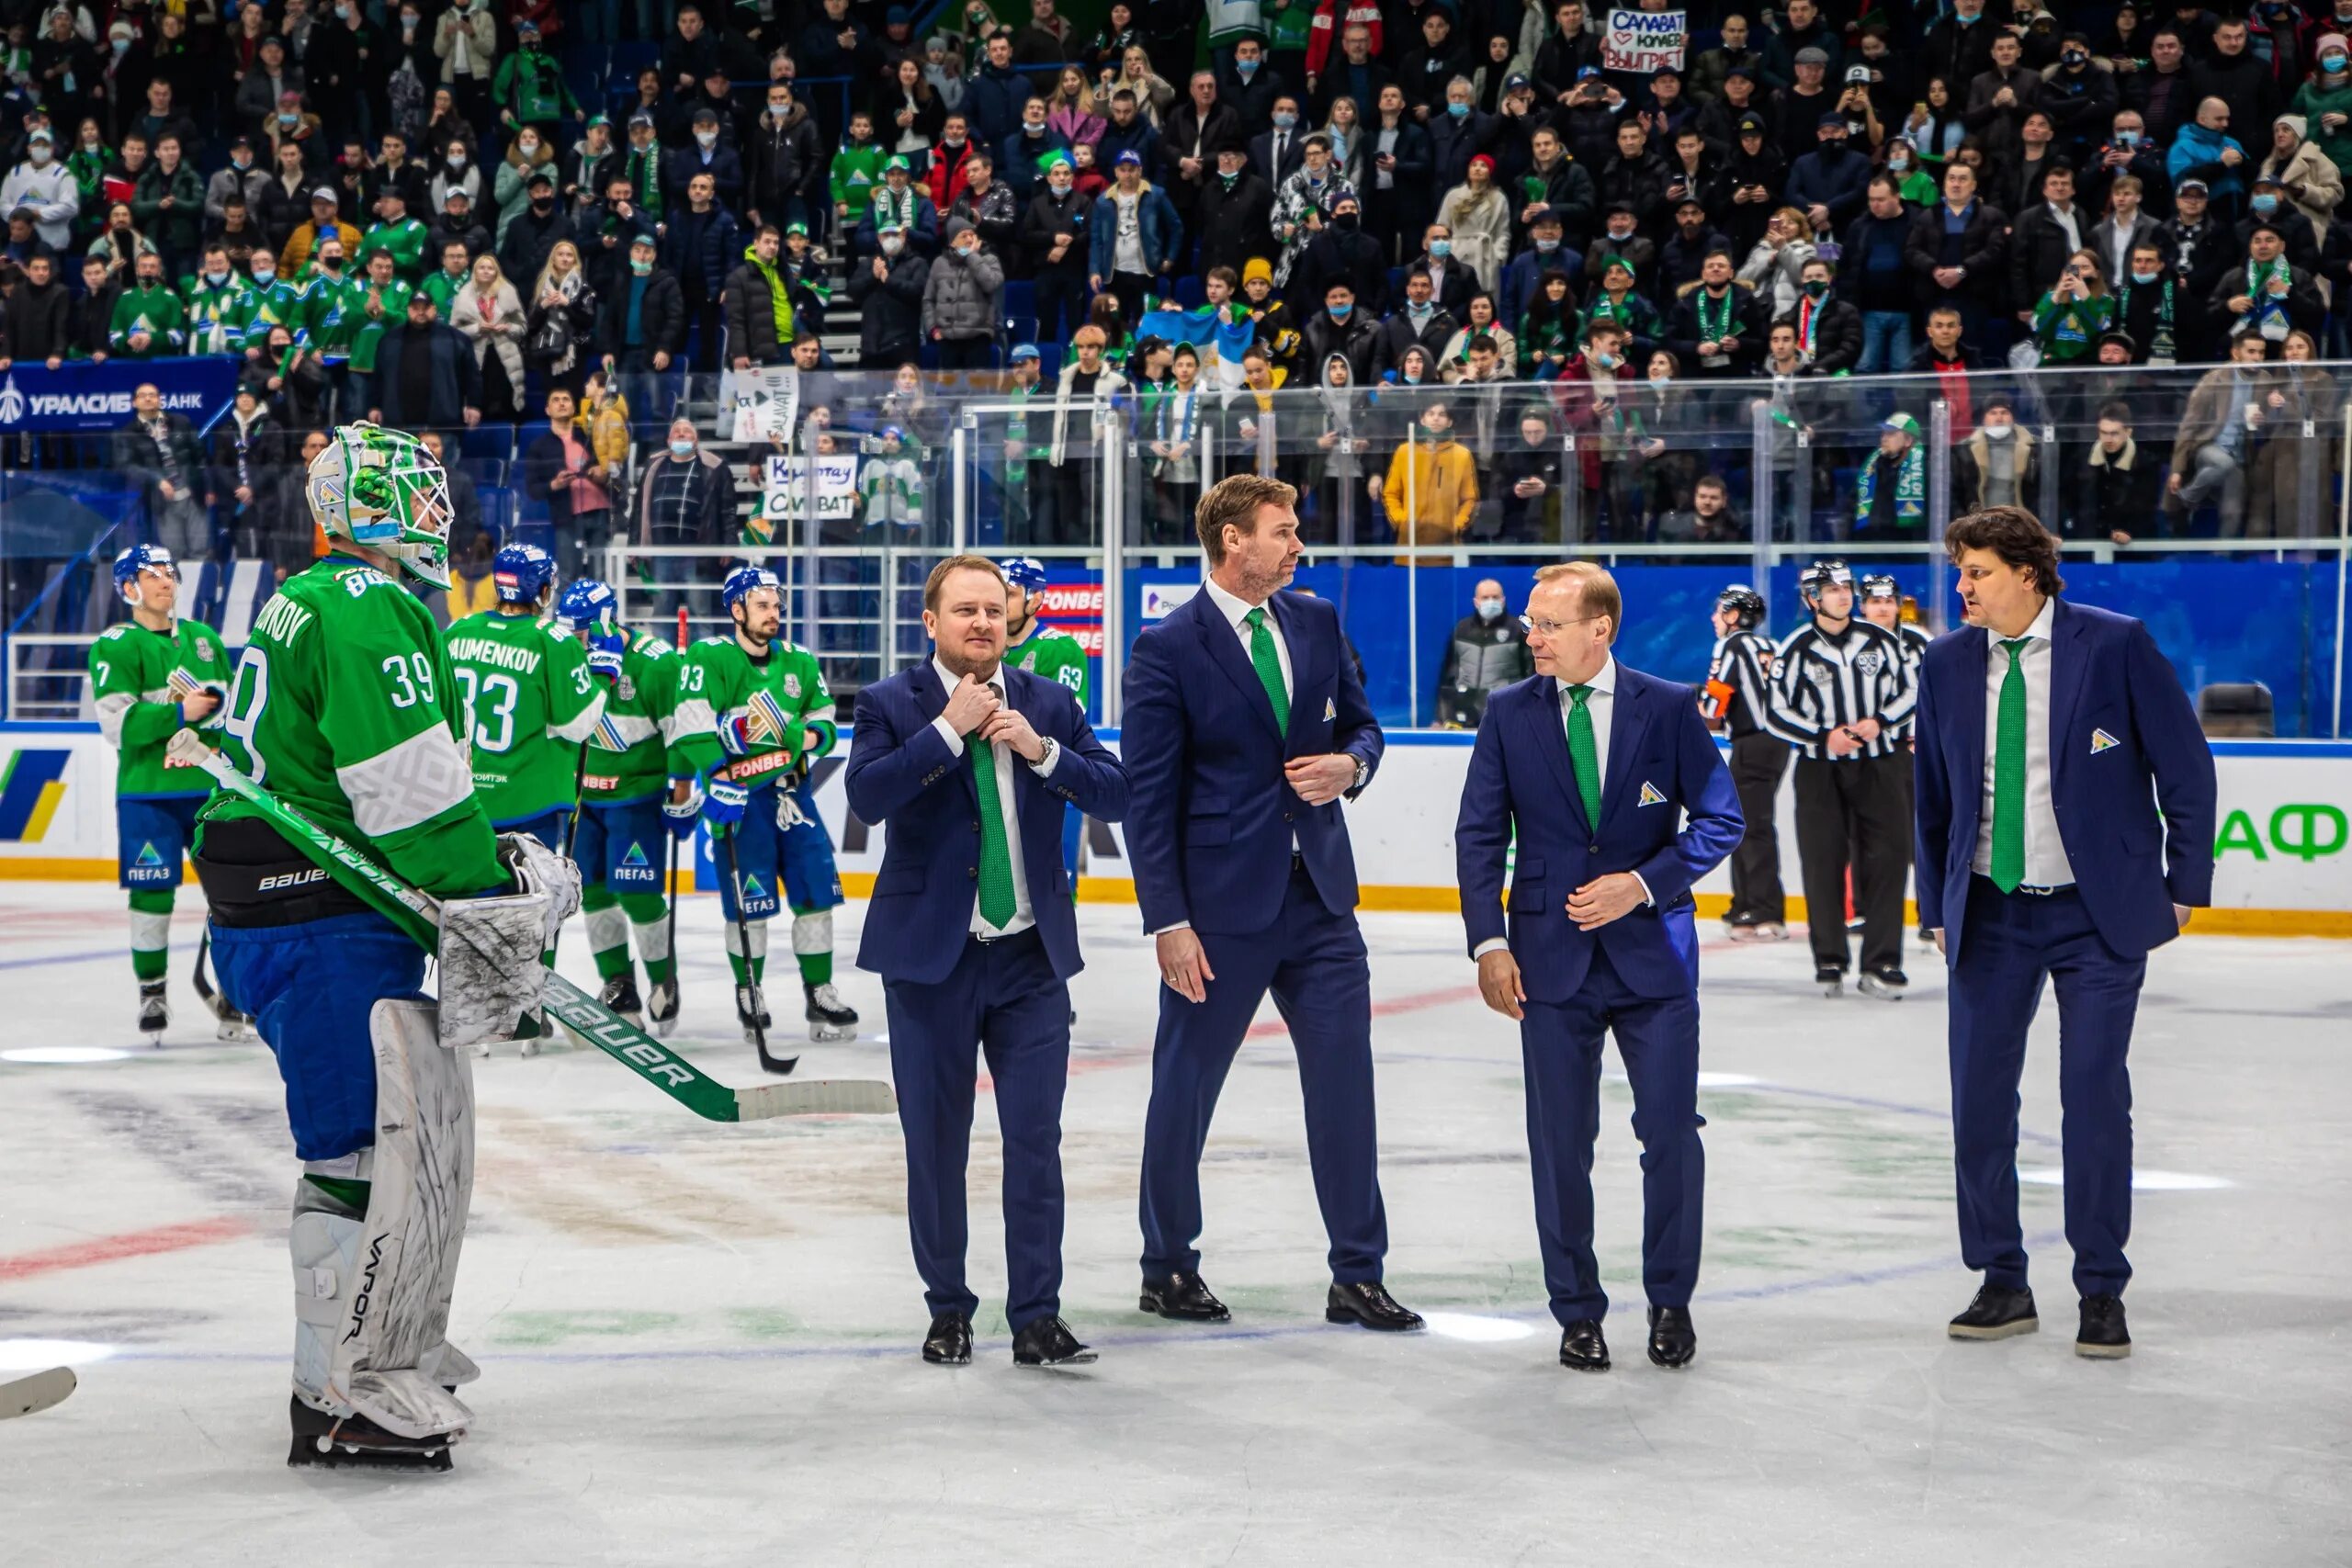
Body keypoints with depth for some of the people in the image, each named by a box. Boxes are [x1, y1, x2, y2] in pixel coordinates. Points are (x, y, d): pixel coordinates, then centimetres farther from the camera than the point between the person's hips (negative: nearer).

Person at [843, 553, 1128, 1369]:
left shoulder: (1049, 703, 7)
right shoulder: (892, 706, -2)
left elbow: (1115, 793, -1)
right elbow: (867, 795, -19)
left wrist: (1041, 749, -14)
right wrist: (949, 728, -20)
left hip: (1031, 959, 2)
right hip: (932, 957, -2)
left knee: (1035, 1138, -2)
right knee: (936, 1142, 6)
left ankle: (1036, 1317, 3)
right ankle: (948, 1310, 19)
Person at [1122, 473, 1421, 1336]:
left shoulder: (1316, 621, 7)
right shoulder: (1168, 647, -10)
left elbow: (1361, 722, 19)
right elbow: (1148, 796, -10)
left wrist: (1350, 764, -6)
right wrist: (1169, 921, -14)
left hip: (1321, 893, 5)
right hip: (1222, 903, -5)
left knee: (1346, 1083, 3)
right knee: (1185, 1086, 7)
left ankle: (1358, 1277, 12)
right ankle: (1167, 1267, 23)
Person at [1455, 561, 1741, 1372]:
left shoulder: (1669, 709, -2)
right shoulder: (1509, 713, 2)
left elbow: (1720, 818, 1)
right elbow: (1479, 834, 3)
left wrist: (1643, 884, -12)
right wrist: (1489, 941, -7)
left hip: (1653, 951, -1)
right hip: (1551, 956, 1)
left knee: (1671, 1131, 0)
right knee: (1561, 1143, 3)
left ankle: (1670, 1303, 17)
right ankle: (1577, 1313, 15)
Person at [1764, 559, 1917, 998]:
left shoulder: (1879, 641, 2)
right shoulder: (1796, 650, -4)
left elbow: (1909, 692, 9)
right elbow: (1776, 715, -3)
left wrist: (1880, 721, -10)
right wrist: (1823, 736, -16)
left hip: (1875, 765, 1)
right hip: (1819, 769, -1)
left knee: (1887, 856, -6)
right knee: (1823, 862, -1)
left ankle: (1881, 964, -4)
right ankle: (1830, 961, 11)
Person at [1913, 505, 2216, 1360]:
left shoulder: (2117, 645, -9)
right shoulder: (1948, 664, 3)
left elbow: (2185, 768, -3)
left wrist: (2184, 886, -3)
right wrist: (1937, 906, 11)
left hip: (2098, 912, -4)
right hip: (1990, 913, 4)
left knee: (2095, 1096, -3)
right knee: (1979, 1096, 3)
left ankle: (2102, 1291, 9)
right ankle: (2002, 1284, 16)